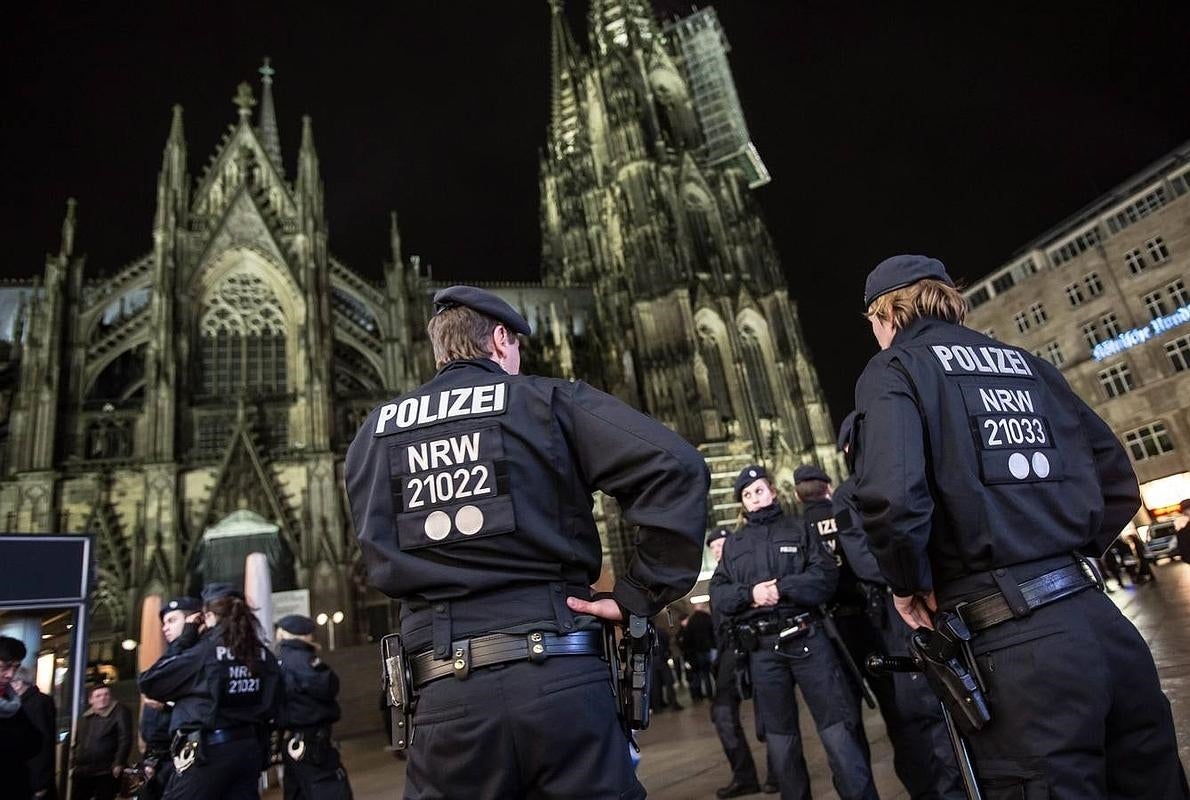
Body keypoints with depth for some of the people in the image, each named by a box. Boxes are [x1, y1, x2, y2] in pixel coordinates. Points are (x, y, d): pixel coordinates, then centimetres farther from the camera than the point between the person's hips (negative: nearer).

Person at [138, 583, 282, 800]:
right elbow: (271, 707, 12)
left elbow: (148, 682, 0)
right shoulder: (263, 655, 6)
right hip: (250, 748, 6)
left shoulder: (203, 651, -11)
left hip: (208, 750, -6)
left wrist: (183, 641, 5)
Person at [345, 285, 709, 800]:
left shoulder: (375, 433, 12)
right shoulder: (547, 401, 0)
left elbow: (383, 562, 9)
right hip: (560, 677, -2)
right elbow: (675, 467, -10)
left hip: (447, 692, 3)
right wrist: (637, 596, -6)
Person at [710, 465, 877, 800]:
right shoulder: (734, 543, 15)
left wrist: (783, 587, -16)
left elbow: (826, 574, -4)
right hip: (762, 648, 3)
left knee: (837, 727, -2)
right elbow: (717, 593, 7)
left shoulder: (797, 528, 8)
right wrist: (749, 593, -12)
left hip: (807, 637, -3)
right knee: (779, 735, 13)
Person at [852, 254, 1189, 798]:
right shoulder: (1025, 361, 17)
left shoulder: (894, 368, -2)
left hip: (1014, 638, -6)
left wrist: (909, 584, -3)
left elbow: (891, 494, -20)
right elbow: (1117, 478, 17)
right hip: (1100, 618, 7)